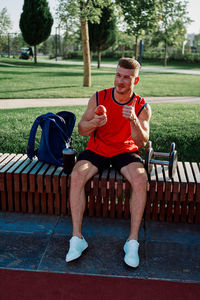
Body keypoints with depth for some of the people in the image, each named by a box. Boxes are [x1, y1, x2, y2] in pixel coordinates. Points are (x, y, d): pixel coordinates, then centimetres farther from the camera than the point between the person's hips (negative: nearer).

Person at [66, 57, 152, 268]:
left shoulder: (142, 107, -5)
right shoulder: (98, 98, -4)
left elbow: (142, 142, -12)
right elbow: (81, 130, -4)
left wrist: (133, 120, -31)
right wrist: (93, 123, -27)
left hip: (125, 151, 0)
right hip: (96, 149, 1)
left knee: (140, 180, -31)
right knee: (76, 176, -28)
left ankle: (133, 241, -19)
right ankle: (77, 238, -18)